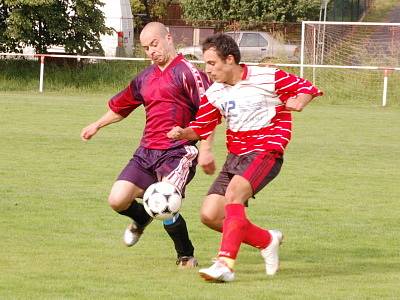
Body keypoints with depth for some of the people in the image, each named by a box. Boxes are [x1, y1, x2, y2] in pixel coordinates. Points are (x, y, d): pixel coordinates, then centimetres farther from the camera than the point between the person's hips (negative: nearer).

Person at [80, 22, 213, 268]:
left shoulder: (187, 72, -7)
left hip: (178, 152, -7)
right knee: (118, 200, -5)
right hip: (147, 151, 7)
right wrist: (97, 125, 39)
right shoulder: (146, 77, 16)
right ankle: (142, 218, 32)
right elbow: (122, 105, 33)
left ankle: (187, 257, 3)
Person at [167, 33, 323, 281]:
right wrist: (182, 133, -7)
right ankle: (267, 240, 18)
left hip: (265, 152, -7)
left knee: (233, 193, -32)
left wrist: (299, 102, -22)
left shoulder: (268, 78, -8)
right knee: (210, 215, -4)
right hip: (235, 156, 7)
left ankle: (226, 264, -35)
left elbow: (306, 88, 0)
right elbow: (202, 127, 14)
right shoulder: (214, 93, 8)